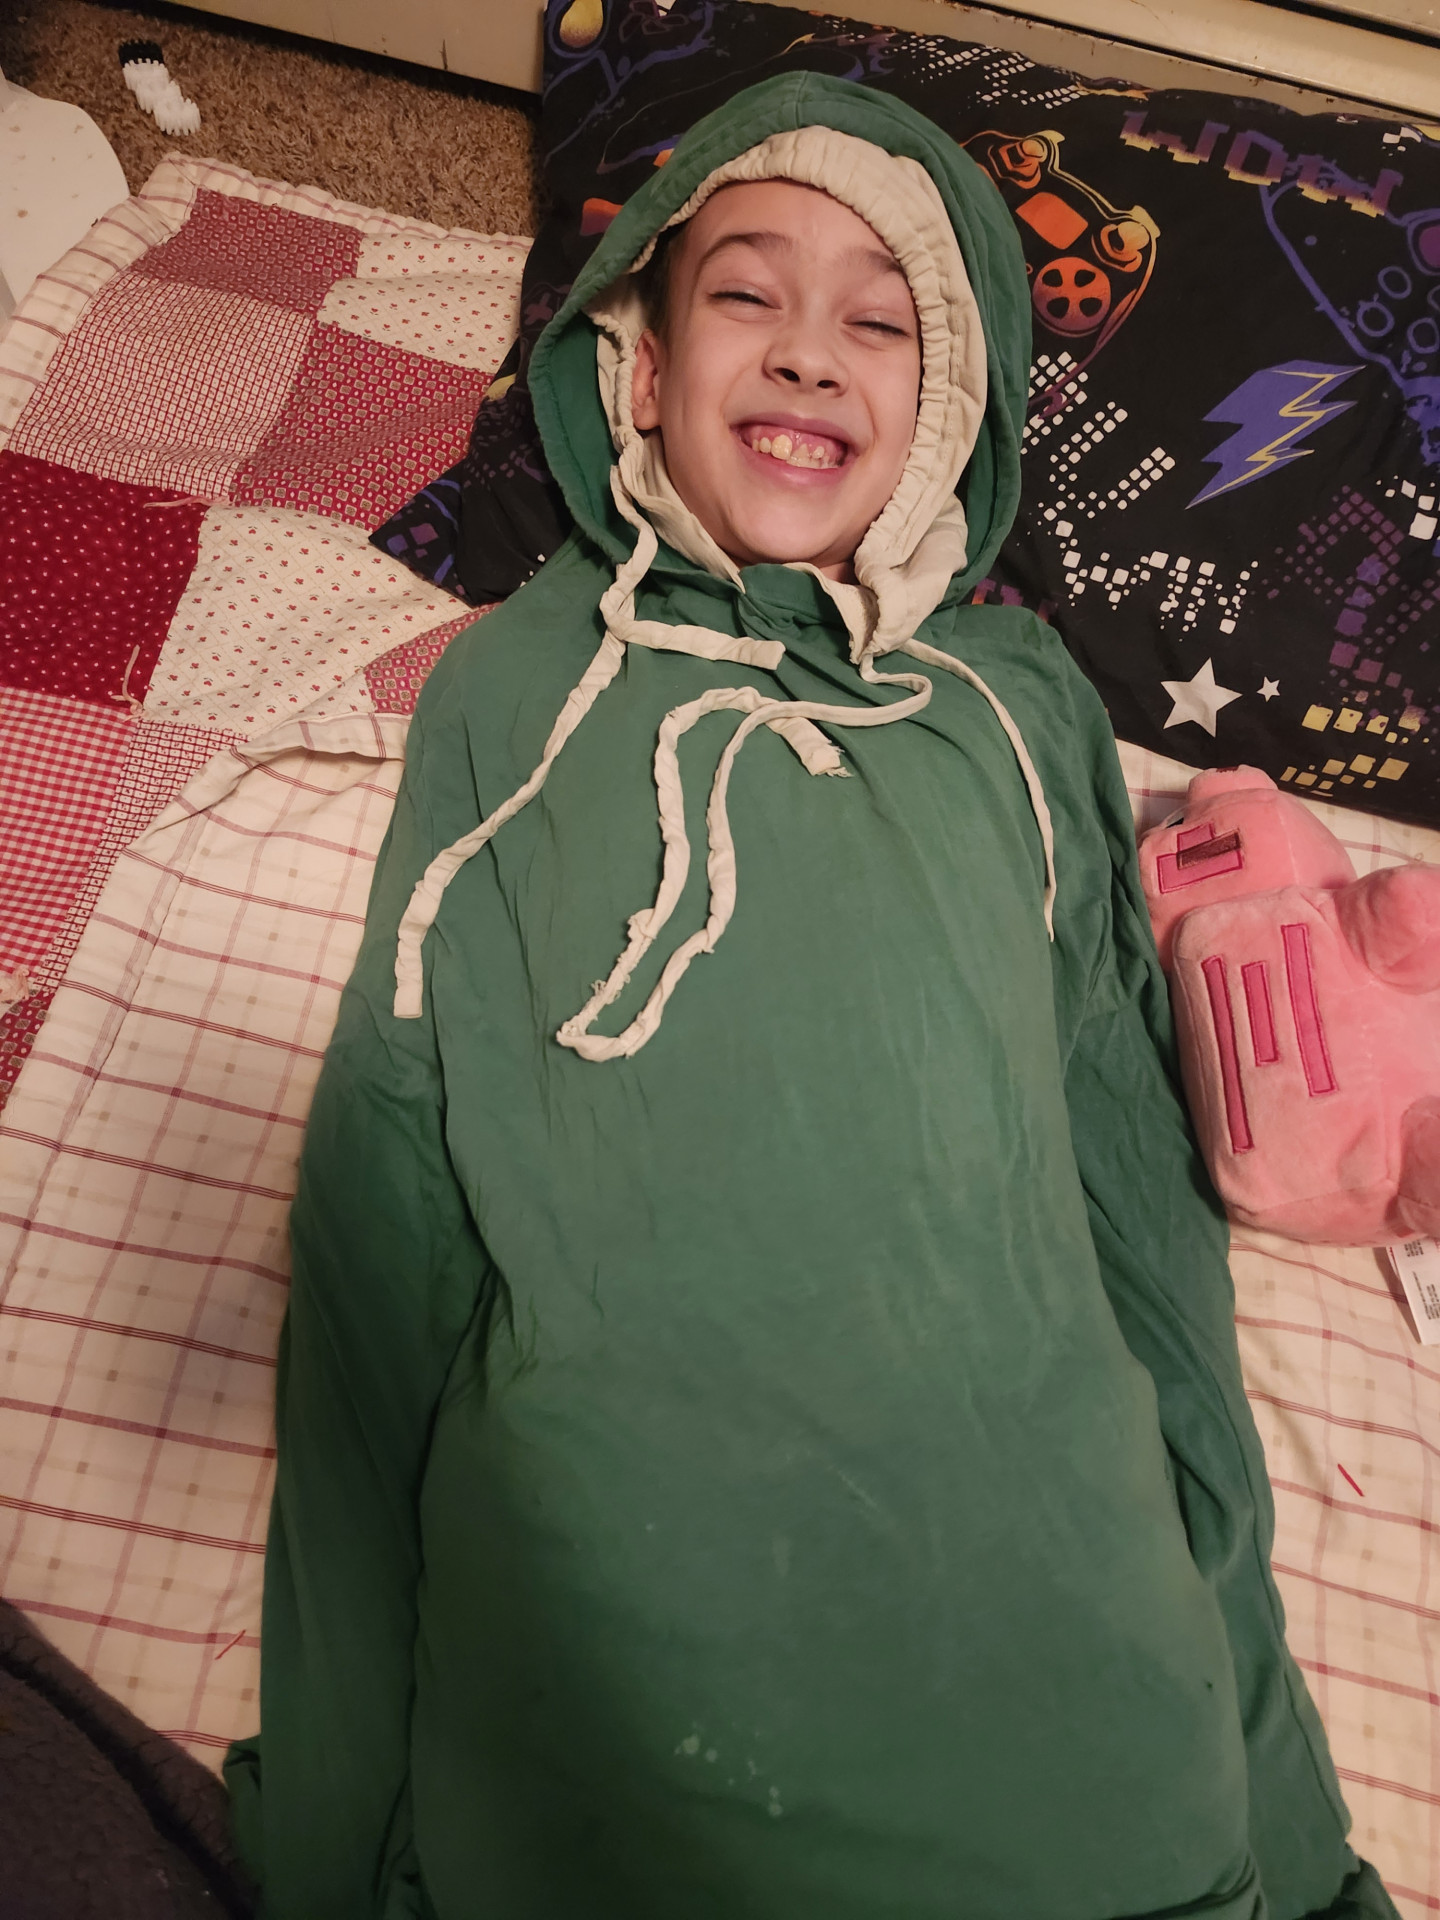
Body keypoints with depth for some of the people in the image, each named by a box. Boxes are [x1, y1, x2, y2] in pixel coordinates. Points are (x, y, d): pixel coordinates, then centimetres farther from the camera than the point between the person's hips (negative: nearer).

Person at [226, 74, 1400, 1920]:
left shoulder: (1023, 704, 11)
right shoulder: (515, 691, 6)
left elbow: (1131, 1167, 11)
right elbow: (386, 1204, 4)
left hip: (1041, 1592, 2)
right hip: (605, 1590, -1)